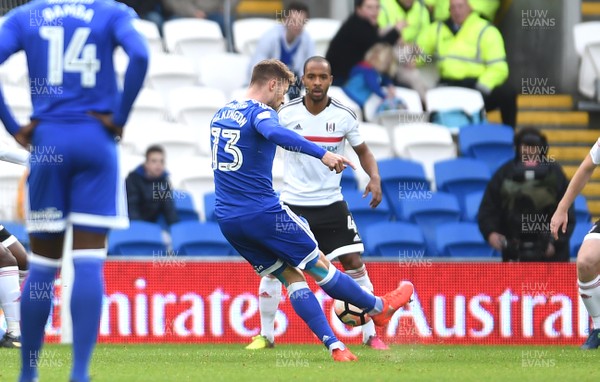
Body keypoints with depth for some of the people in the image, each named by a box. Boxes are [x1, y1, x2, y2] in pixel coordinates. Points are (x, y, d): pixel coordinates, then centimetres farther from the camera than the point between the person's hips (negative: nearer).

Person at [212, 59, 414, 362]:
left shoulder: (220, 115, 14)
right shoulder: (259, 112, -11)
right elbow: (274, 132, -35)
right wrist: (322, 154, -40)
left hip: (227, 220, 8)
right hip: (263, 212, -8)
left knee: (291, 277, 10)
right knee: (319, 266, 8)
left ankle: (334, 346, 4)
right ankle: (378, 308, 25)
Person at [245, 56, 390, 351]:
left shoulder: (344, 115, -3)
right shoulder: (286, 113, -6)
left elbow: (363, 151, 10)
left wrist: (375, 178, -8)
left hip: (331, 203, 1)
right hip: (293, 203, 0)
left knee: (354, 263, -6)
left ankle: (370, 335, 5)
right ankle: (265, 335, 9)